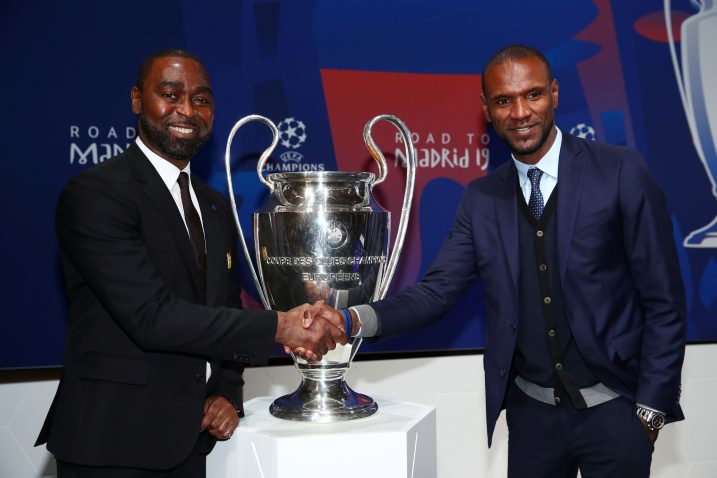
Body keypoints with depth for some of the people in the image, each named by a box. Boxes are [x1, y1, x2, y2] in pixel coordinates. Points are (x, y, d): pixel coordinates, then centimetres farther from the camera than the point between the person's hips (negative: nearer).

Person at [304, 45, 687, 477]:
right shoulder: (482, 199, 2)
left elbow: (665, 302, -7)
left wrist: (651, 408, -8)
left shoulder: (621, 172, -9)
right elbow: (437, 291, -2)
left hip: (613, 409, -3)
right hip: (531, 411, 3)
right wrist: (357, 319, -19)